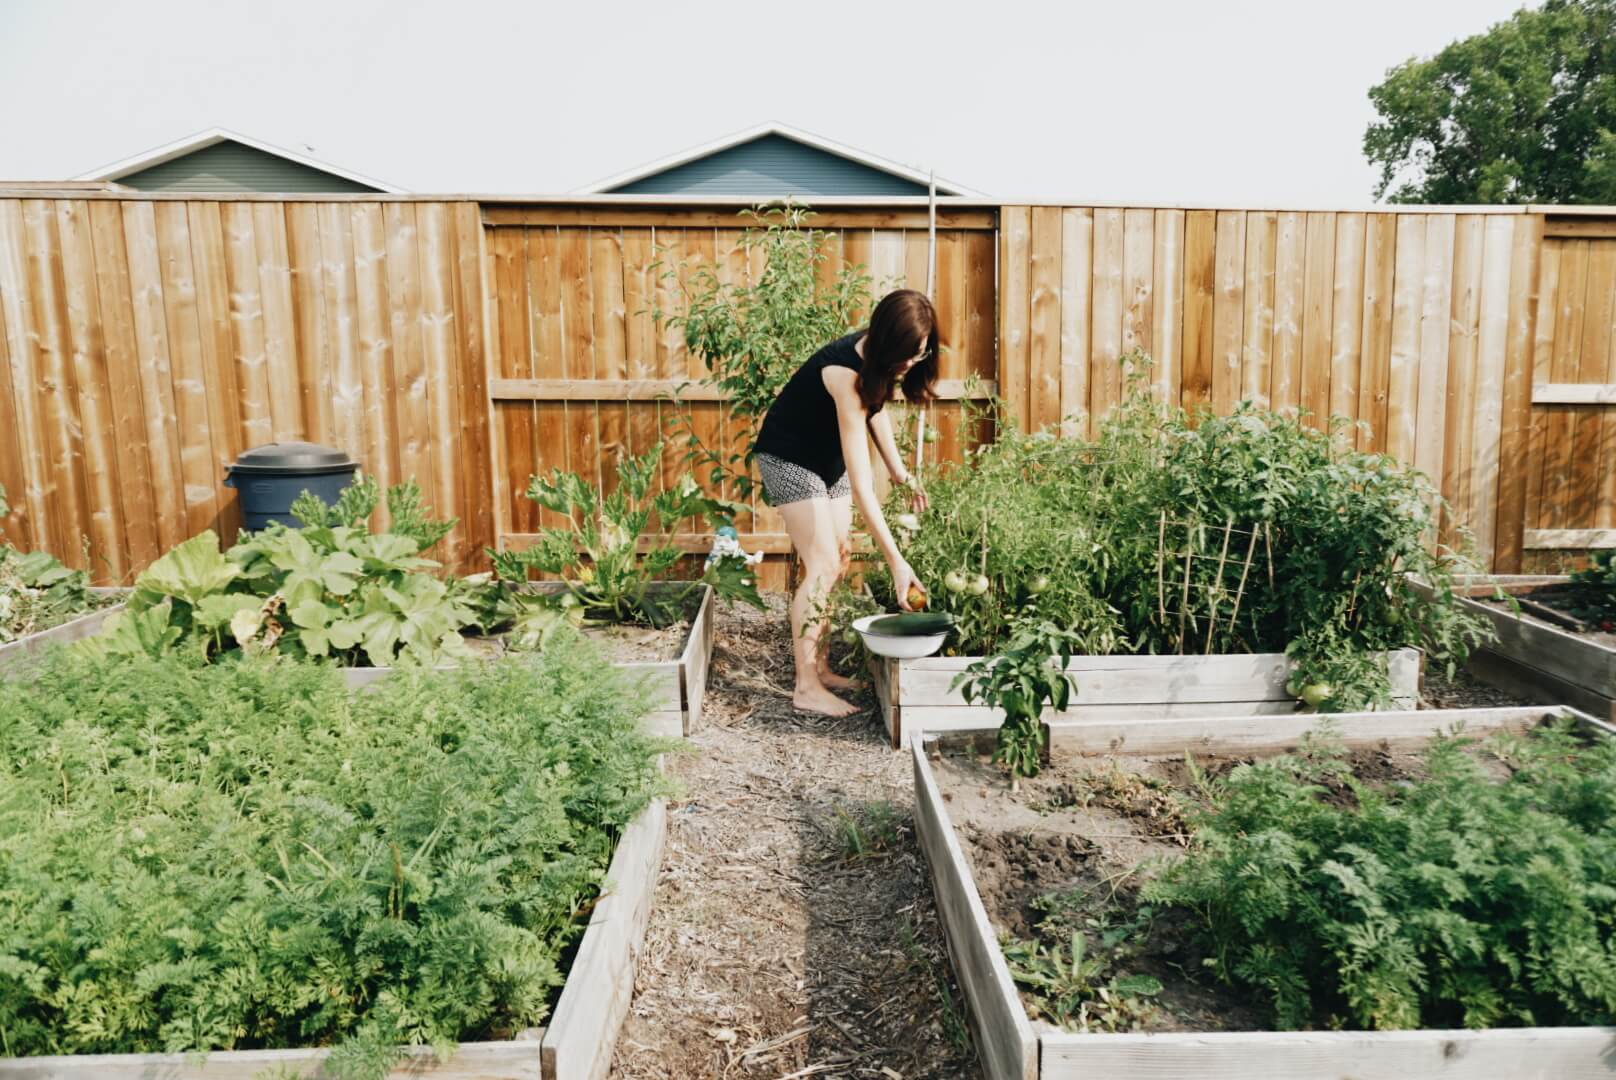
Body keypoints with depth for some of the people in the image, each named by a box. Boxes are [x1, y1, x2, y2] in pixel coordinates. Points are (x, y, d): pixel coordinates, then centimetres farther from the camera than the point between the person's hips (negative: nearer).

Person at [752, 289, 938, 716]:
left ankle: (818, 667, 18)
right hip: (789, 457, -8)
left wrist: (900, 471, 3)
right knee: (822, 566, -13)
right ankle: (805, 687, -4)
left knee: (838, 562, 7)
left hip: (828, 455, 9)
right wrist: (896, 561, -40)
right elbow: (861, 484, -39)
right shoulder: (846, 374, -36)